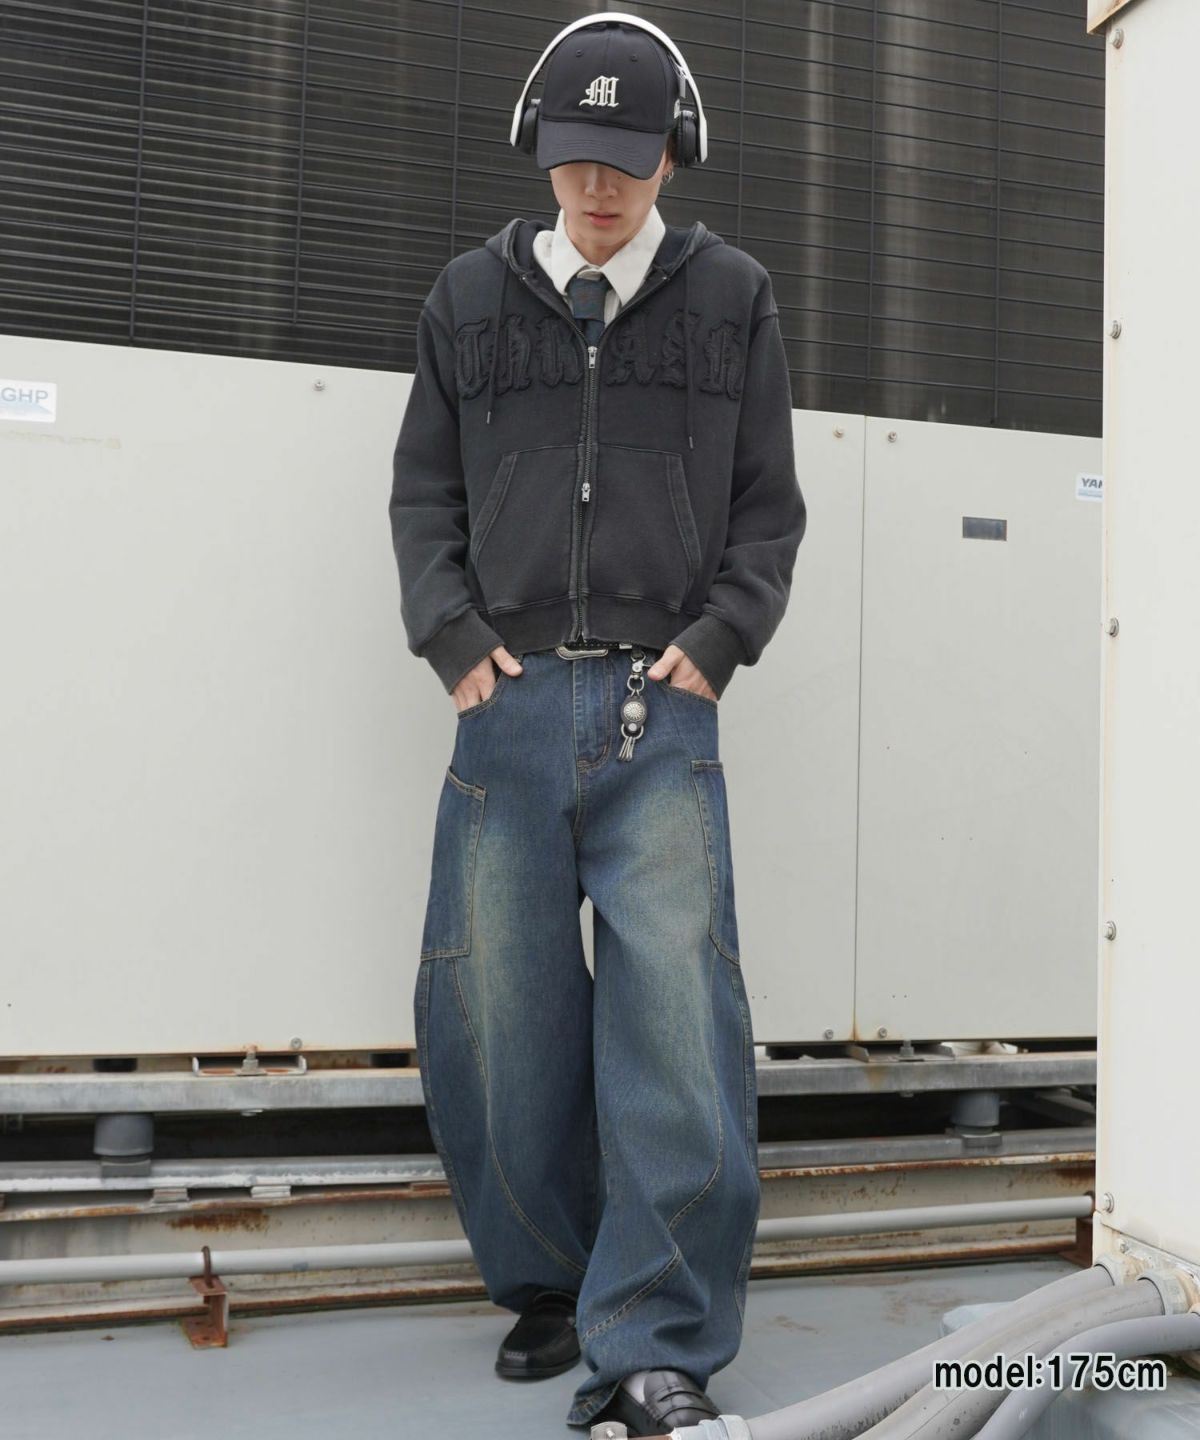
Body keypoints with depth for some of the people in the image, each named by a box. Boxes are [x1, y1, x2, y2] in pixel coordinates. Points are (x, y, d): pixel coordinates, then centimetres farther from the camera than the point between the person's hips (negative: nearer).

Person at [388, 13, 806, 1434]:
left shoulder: (732, 296, 12)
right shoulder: (470, 296, 14)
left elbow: (770, 505, 12)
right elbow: (423, 490, 15)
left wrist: (717, 640, -2)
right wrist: (454, 637, 1)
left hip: (660, 708, -1)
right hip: (509, 706, 2)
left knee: (677, 1010, -11)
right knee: (490, 1012, 3)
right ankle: (549, 1288, 22)